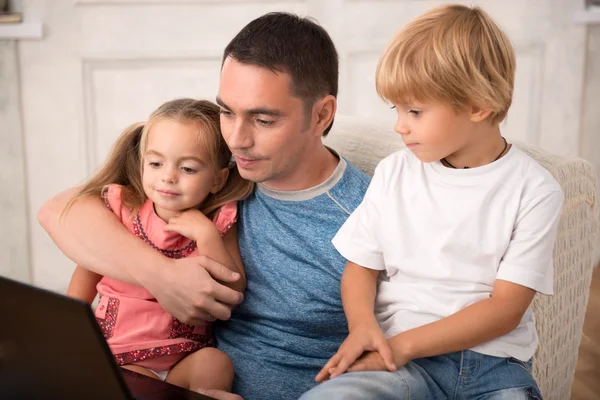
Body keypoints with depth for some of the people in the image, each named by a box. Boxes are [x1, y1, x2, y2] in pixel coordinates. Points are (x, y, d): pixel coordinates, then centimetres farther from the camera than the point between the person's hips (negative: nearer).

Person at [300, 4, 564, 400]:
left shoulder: (535, 190, -2)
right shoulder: (393, 173, 7)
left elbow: (506, 307, -6)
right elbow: (361, 265, 10)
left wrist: (404, 344, -13)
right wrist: (363, 325, -12)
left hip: (495, 365, 0)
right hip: (399, 355, 1)